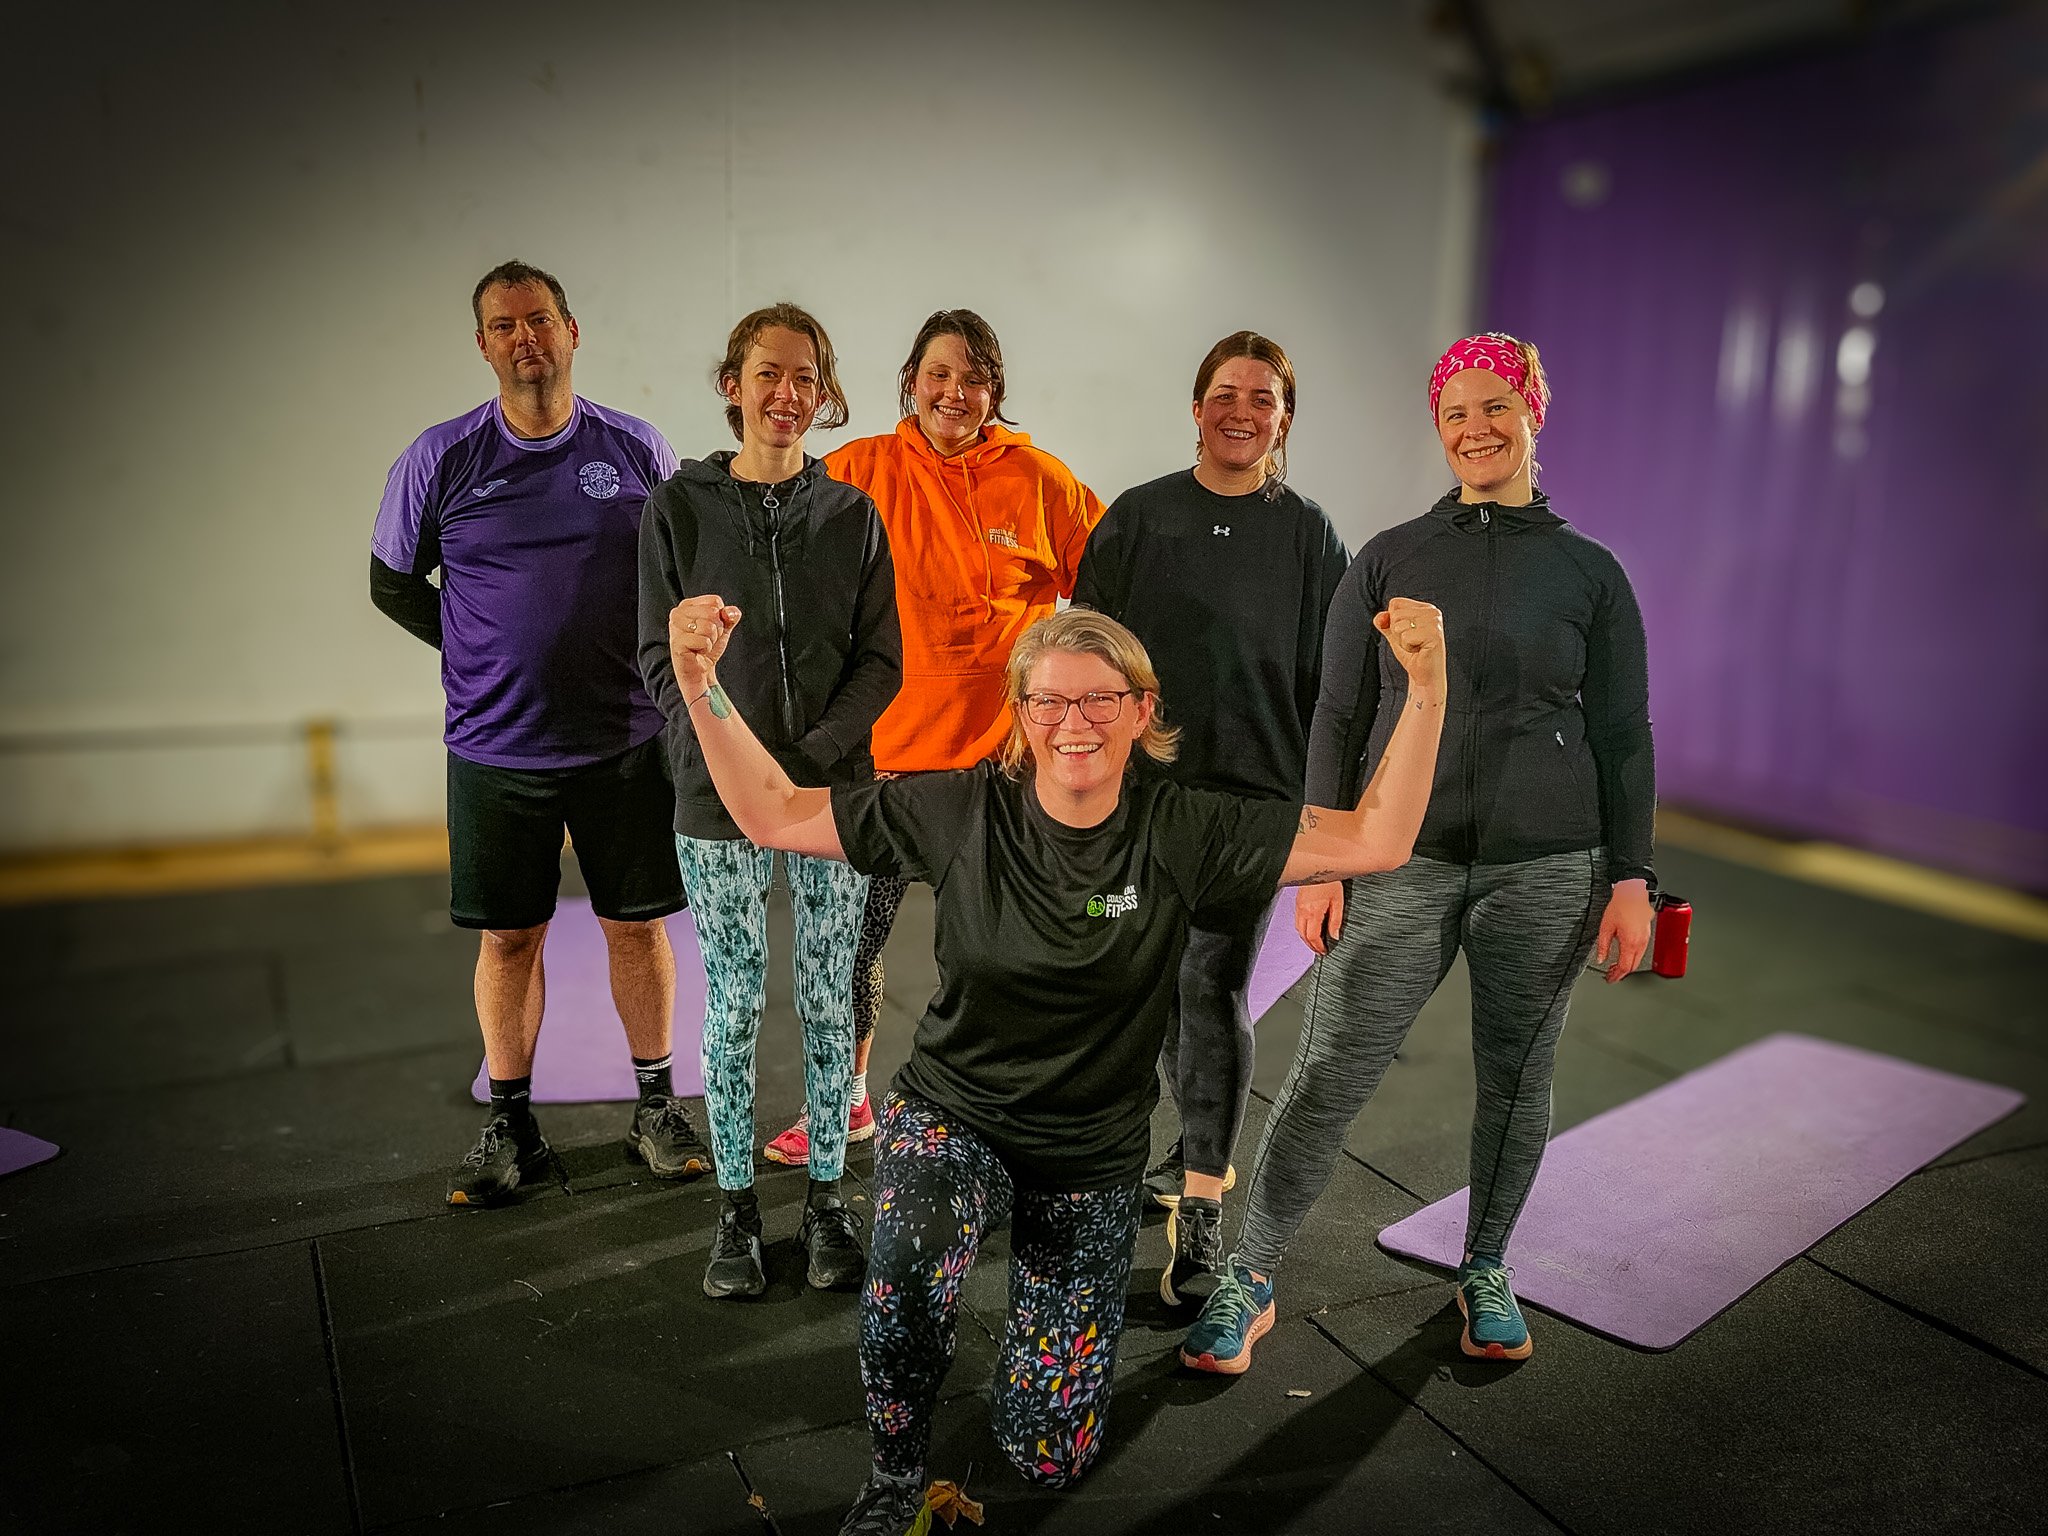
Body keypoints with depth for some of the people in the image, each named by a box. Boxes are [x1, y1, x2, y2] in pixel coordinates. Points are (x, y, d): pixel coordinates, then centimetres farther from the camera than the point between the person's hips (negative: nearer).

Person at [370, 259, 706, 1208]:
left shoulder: (636, 449, 1)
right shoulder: (442, 458, -1)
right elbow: (392, 582, 10)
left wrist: (652, 660, 1)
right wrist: (490, 655, 3)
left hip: (625, 739, 0)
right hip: (496, 747, 0)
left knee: (637, 922, 8)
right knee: (508, 935, 8)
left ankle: (656, 1108, 24)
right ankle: (510, 1125, 24)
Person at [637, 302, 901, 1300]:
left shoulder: (850, 515, 5)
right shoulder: (679, 507, 2)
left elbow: (880, 660, 3)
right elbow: (660, 656, 1)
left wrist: (814, 752, -12)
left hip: (830, 792, 1)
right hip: (717, 803, -1)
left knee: (828, 1003, 8)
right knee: (732, 1007, 6)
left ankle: (827, 1197, 23)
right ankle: (736, 1206, 22)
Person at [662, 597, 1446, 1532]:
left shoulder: (1180, 833, -14)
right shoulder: (960, 812, -13)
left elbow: (1376, 841, -17)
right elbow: (773, 816, -8)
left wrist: (1425, 687, -27)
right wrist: (701, 684, -20)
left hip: (1091, 1163, 1)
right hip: (951, 1115, -1)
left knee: (1050, 1459, 9)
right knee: (909, 1264, -37)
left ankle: (1035, 1258, 38)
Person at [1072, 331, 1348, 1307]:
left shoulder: (1306, 534, 3)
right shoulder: (1137, 517, 5)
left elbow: (1328, 678, 5)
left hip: (1254, 792, -2)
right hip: (1142, 785, 3)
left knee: (1212, 986, -8)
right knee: (1161, 980, 14)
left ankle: (1201, 1217, -2)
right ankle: (1202, 1141, 36)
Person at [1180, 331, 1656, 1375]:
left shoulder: (1590, 573, 6)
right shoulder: (1386, 561, 5)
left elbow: (1623, 735, 6)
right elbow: (1337, 719, 4)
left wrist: (1631, 879, 0)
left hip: (1548, 868, 1)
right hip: (1403, 860, -1)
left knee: (1517, 1076, 12)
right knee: (1328, 1075, -3)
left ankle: (1485, 1269, 35)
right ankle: (1249, 1283, 12)